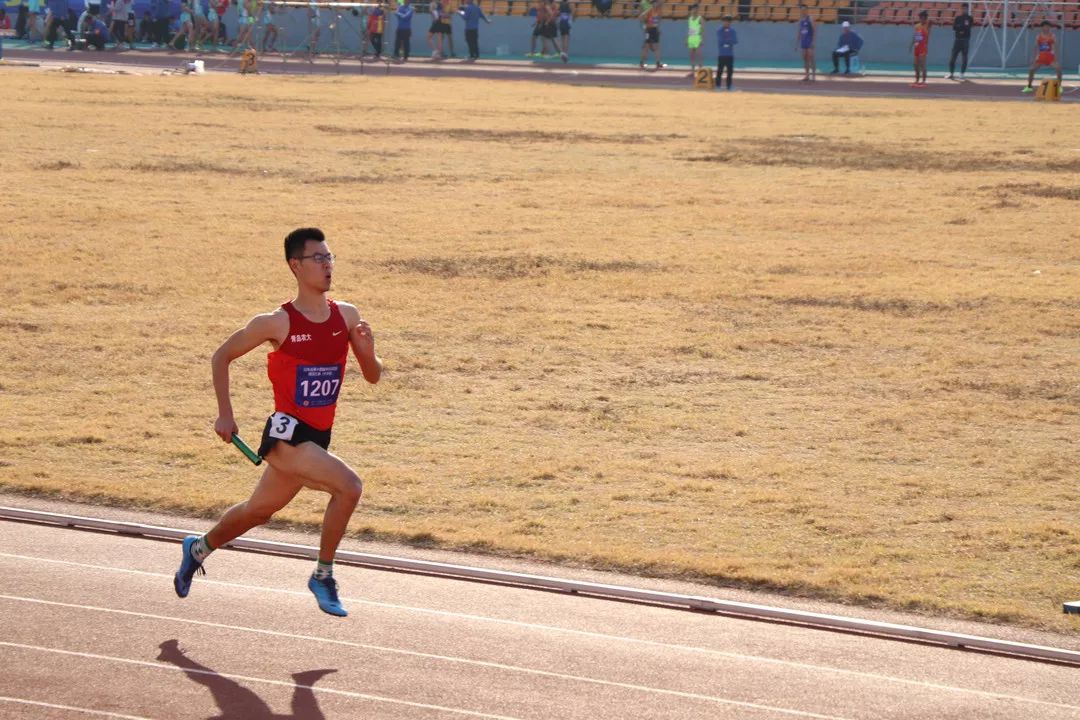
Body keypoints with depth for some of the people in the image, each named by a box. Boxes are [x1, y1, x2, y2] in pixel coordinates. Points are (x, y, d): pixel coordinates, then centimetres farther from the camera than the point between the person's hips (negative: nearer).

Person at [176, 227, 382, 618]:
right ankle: (323, 576, -10)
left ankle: (198, 548, 48)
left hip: (317, 438, 6)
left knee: (257, 511, 22)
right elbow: (222, 356, 2)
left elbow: (373, 376, 7)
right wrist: (225, 414, -1)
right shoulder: (277, 323, -12)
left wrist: (367, 351, -15)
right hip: (287, 434, -6)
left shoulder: (347, 316, 2)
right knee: (349, 486, -25)